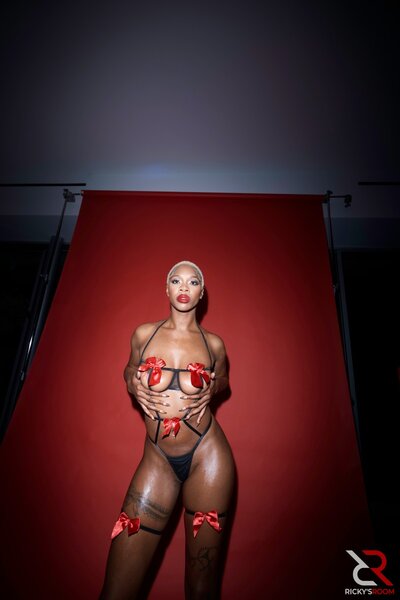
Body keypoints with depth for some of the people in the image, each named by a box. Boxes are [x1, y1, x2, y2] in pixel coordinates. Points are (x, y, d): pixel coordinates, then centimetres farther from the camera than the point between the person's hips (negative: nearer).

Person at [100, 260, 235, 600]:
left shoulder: (213, 343, 1)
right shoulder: (144, 334, 1)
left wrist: (210, 390, -2)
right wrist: (135, 387, -4)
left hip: (207, 454, 0)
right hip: (157, 460, 1)